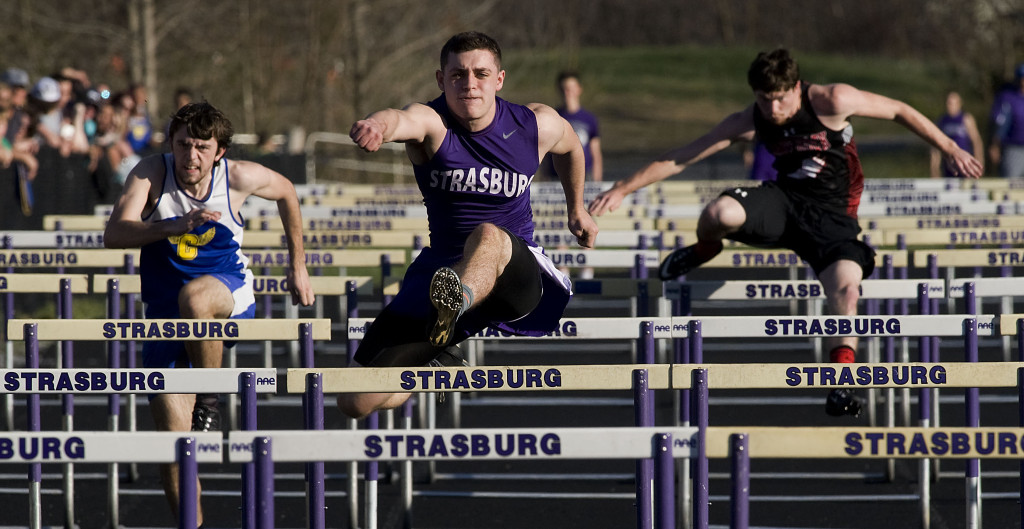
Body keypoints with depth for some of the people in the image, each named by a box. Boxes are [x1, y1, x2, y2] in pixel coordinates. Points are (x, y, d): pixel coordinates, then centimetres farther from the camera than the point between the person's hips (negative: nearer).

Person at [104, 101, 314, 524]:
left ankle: (210, 401, -17)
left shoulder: (241, 178, -10)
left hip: (229, 291, -1)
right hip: (165, 311, 1)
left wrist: (298, 267, 18)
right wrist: (174, 226, -43)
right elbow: (114, 235, -28)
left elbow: (286, 193, 13)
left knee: (194, 297, -39)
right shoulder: (151, 173, -13)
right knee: (171, 435, -5)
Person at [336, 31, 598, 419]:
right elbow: (400, 120, -39)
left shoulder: (537, 126, -2)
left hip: (519, 276, -1)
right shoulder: (430, 122, -11)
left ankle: (455, 304, -71)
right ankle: (441, 362, 27)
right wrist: (376, 126, -63)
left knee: (488, 237, -39)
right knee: (357, 402, -4)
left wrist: (576, 209, 36)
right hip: (441, 268, 1)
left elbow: (570, 146, 24)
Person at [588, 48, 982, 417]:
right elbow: (681, 158, -4)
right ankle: (702, 250, 8)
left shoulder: (831, 101, -15)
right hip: (784, 202, 2)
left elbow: (899, 111, -5)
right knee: (720, 213, -29)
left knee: (846, 286, -31)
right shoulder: (750, 123, -6)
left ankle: (841, 383, -24)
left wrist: (949, 149, -4)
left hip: (831, 216, -2)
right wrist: (623, 189, -8)